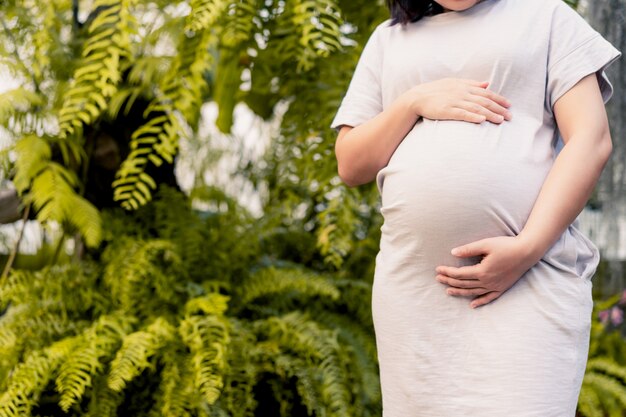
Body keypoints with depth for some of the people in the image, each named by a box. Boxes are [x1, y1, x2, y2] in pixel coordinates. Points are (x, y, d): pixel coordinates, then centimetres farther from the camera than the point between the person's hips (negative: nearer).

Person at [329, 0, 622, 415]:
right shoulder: (389, 38, 19)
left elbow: (591, 140, -1)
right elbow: (350, 164, 14)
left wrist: (527, 248, -13)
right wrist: (415, 103, -3)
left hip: (533, 274, -3)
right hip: (413, 282, 3)